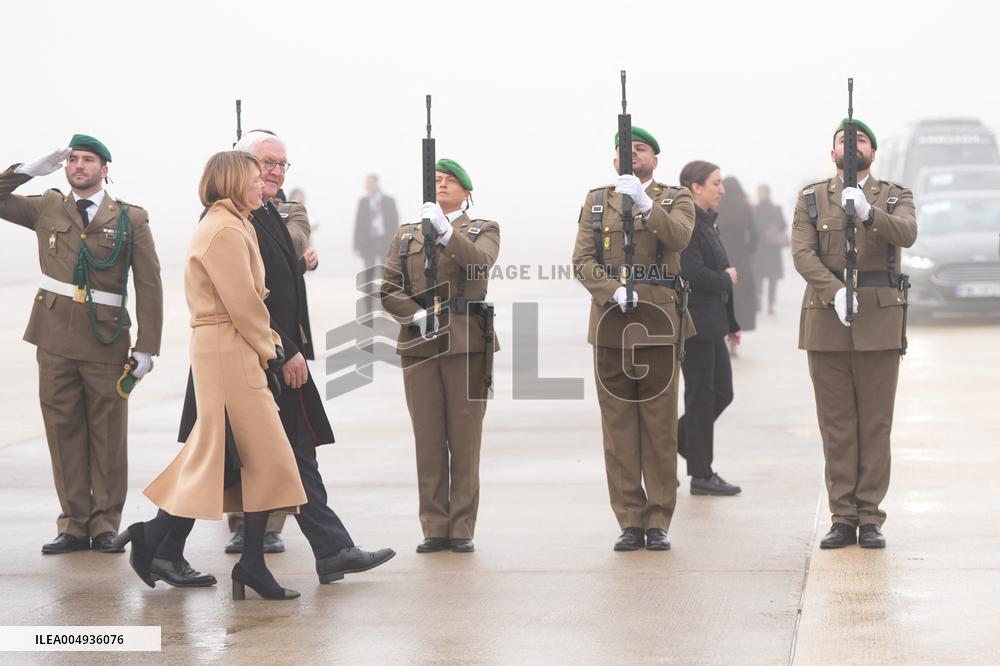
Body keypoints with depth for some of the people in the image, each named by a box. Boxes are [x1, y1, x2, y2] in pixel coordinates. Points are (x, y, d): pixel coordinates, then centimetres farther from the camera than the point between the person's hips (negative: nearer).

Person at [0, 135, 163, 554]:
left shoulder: (130, 219, 5)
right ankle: (73, 525, 8)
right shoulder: (46, 209, 11)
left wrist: (147, 346, -4)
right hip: (55, 339, 2)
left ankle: (105, 525, 8)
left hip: (106, 341, -2)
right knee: (64, 432, 3)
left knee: (108, 436, 1)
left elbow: (149, 285, 2)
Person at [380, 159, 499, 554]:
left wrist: (445, 231, -26)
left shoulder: (483, 230, 10)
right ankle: (435, 528, 7)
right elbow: (388, 290, 8)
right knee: (428, 441, 2)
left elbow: (480, 262, -13)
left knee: (465, 440, -2)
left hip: (467, 344, -2)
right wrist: (416, 316, -9)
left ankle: (462, 529, 3)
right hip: (419, 345, 2)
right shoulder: (406, 236, 16)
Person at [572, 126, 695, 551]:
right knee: (619, 426, 2)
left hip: (658, 325, -2)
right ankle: (630, 522, 6)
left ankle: (658, 523, 5)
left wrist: (644, 204, -29)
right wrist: (613, 291, -14)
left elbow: (678, 238, -15)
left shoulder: (676, 200, 7)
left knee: (660, 426, 0)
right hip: (610, 325, 2)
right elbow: (582, 261, 3)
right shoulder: (596, 202, 13)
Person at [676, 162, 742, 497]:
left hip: (711, 324, 10)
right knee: (702, 396, -2)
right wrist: (727, 279, -7)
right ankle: (701, 475, 6)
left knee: (721, 393, 12)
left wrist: (731, 323, 20)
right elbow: (693, 274, -25)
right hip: (694, 322, -10)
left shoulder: (707, 223, 16)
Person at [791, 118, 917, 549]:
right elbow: (802, 253, -5)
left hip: (880, 321, 0)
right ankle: (843, 518, 6)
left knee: (875, 423, 1)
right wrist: (835, 292, -21)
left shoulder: (896, 197, 8)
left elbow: (906, 234, -14)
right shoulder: (812, 199, 8)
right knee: (836, 424, 2)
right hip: (825, 320, 0)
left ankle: (870, 518, 4)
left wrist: (867, 212, -33)